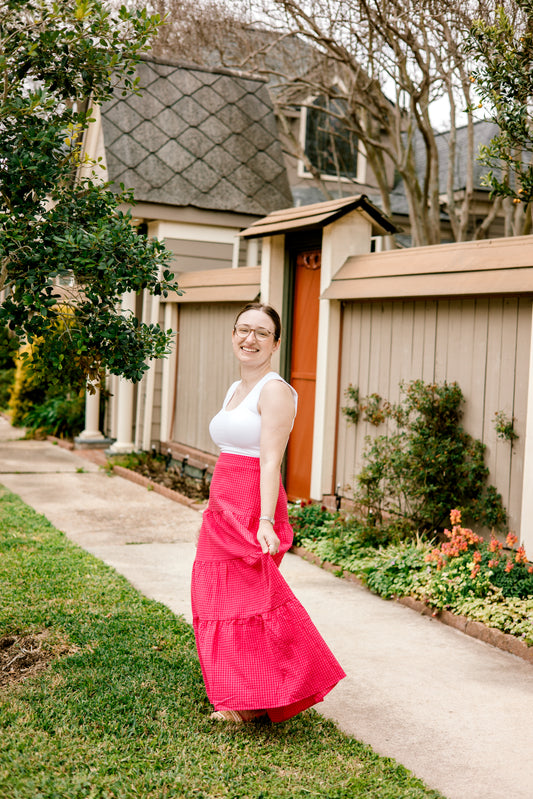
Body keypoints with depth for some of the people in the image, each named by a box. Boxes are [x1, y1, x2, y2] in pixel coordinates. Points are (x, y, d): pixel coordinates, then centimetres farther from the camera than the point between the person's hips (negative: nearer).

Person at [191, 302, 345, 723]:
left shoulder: (275, 391, -11)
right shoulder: (236, 389, 16)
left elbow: (270, 461, -21)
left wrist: (266, 521, -29)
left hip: (252, 509, -9)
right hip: (224, 506, 9)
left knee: (245, 599, -2)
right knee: (220, 597, 13)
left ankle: (251, 701, 12)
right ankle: (237, 696, 26)